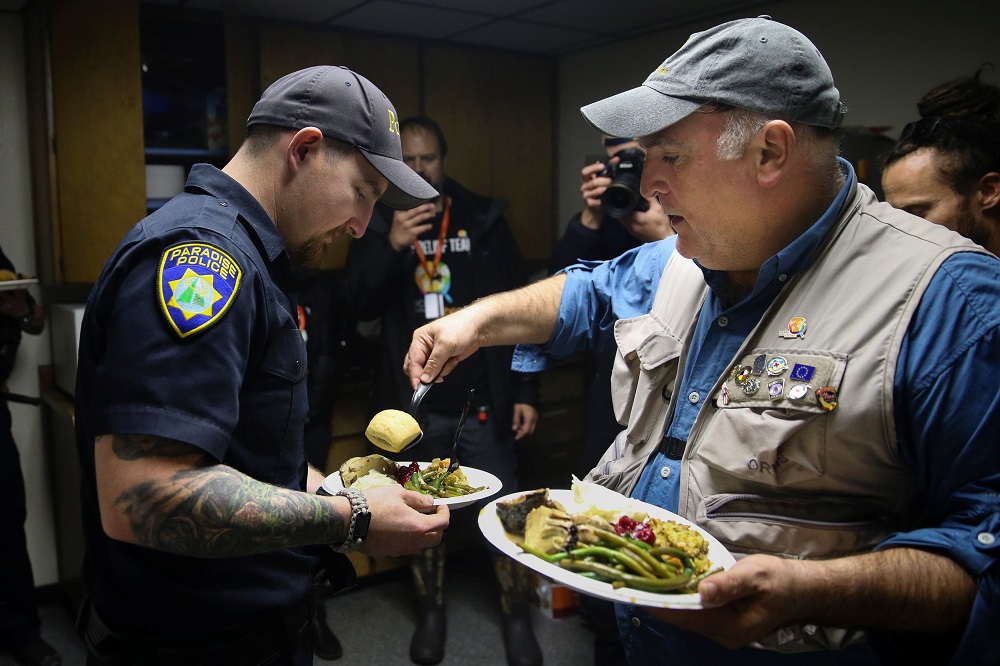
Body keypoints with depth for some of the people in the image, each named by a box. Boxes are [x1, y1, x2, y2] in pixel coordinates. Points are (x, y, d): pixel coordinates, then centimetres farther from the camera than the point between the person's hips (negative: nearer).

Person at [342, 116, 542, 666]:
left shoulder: (483, 220, 2)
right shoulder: (378, 225, 5)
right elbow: (359, 305, -5)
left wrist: (526, 391, -3)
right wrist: (392, 245, -21)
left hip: (483, 400, -1)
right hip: (415, 405, 1)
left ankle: (517, 618, 25)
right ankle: (430, 612, 33)